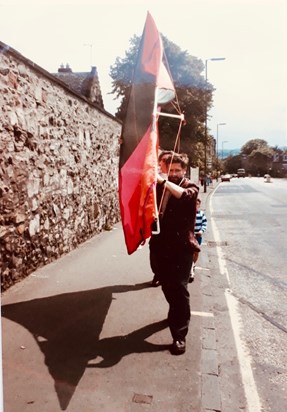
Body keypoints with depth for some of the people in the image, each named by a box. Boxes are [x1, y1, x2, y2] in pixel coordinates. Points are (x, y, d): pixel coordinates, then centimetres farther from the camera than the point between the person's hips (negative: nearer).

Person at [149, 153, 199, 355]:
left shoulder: (190, 186, -2)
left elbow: (185, 195, -27)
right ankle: (176, 314, 45)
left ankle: (179, 335, 4)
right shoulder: (160, 186, 10)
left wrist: (164, 181, -33)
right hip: (160, 244, 5)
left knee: (179, 289, -5)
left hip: (181, 246, -5)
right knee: (166, 285, 19)